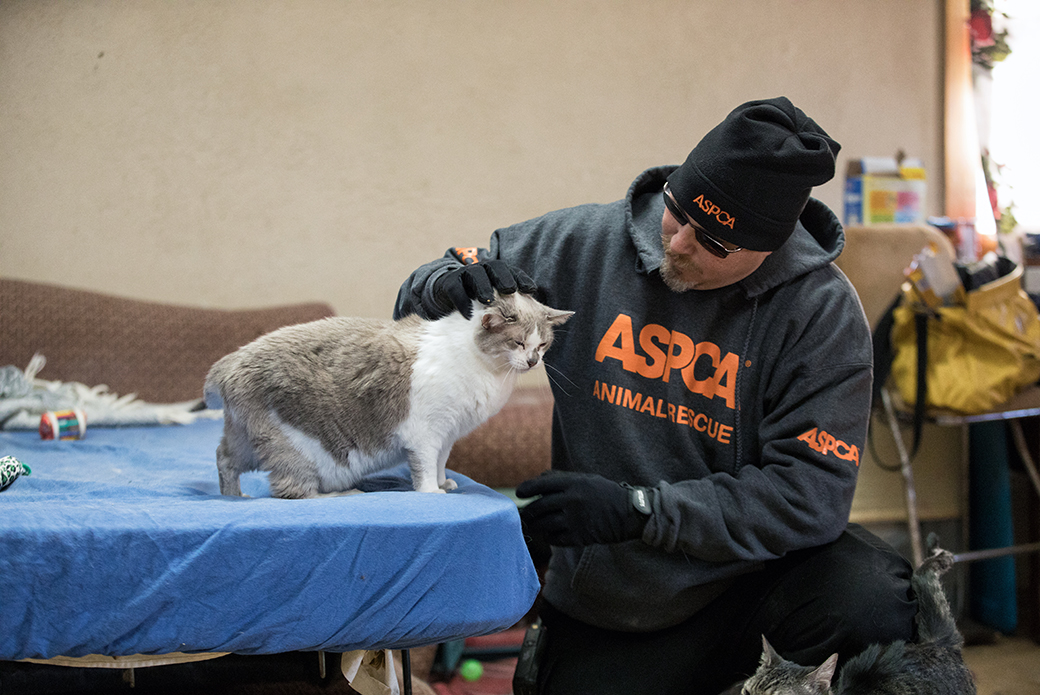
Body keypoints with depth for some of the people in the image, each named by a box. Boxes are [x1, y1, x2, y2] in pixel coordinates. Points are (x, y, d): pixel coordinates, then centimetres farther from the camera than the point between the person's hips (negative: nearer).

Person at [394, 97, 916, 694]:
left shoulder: (821, 310, -15)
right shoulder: (587, 242, -8)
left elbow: (810, 492, -21)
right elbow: (421, 296, 5)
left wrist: (638, 509, -27)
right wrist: (451, 286, -21)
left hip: (749, 563, -2)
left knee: (876, 605, -29)